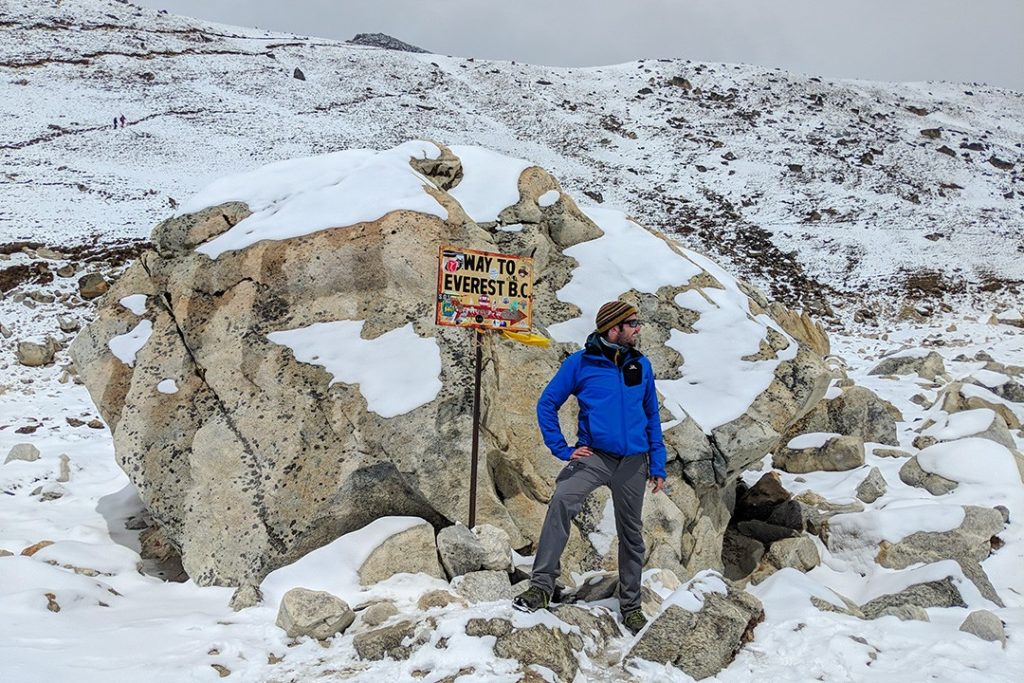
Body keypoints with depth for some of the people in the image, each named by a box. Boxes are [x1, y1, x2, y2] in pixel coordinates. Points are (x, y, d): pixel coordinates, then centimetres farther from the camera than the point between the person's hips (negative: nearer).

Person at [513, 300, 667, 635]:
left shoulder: (641, 365, 8)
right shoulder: (580, 363, -3)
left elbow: (652, 417, 14)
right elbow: (547, 404, 1)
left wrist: (658, 465, 9)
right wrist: (563, 450, -6)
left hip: (633, 462, 4)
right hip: (593, 456, -3)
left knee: (631, 534, 12)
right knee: (562, 500, -29)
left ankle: (631, 604, 29)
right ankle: (542, 585, -25)